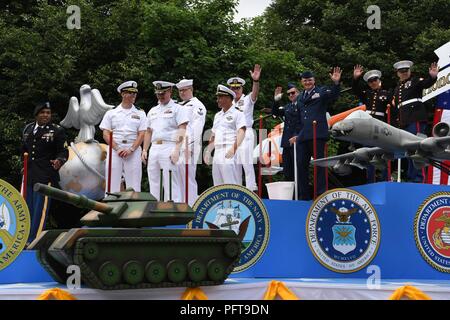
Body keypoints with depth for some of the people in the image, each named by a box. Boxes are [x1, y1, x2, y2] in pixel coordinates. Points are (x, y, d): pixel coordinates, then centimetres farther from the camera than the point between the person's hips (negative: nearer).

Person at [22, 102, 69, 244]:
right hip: (28, 176, 6)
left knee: (40, 209, -8)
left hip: (46, 176, -5)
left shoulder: (57, 130, -2)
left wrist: (59, 161, -25)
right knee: (28, 208, 11)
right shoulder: (28, 128, 14)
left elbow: (64, 152, -5)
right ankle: (26, 239, 21)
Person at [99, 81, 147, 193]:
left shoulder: (140, 114, 11)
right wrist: (117, 149, -10)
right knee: (113, 184, -2)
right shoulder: (111, 113, 9)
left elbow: (142, 134, 3)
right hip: (114, 150, 0)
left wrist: (131, 149, -11)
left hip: (134, 151, 0)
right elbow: (106, 134, 3)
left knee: (134, 185, -3)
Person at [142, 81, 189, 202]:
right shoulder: (152, 111, 22)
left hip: (169, 148, -7)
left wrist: (177, 150, -18)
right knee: (153, 183, 8)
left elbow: (182, 130, -8)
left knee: (171, 183, -11)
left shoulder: (178, 109, 2)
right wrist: (144, 150, 15)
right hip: (154, 148, 7)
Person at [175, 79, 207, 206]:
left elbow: (197, 128, -12)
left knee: (188, 178, -10)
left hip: (188, 148, -8)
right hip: (177, 147, 8)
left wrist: (190, 147, -20)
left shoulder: (197, 105, -1)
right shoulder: (179, 106, 25)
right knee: (179, 179, 7)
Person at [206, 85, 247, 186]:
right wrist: (208, 151, 17)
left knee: (232, 185, -13)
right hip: (217, 154, 8)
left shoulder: (237, 113, 0)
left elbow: (241, 133, -14)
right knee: (218, 184, 7)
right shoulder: (217, 115, 24)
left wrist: (234, 148, -27)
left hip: (230, 154, -8)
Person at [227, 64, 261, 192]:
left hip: (245, 134, -6)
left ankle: (251, 189, -11)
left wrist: (256, 81, -41)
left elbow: (255, 94, -22)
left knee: (247, 163, -12)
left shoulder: (247, 100, 0)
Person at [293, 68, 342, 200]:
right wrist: (297, 134, 16)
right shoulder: (299, 97, 21)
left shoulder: (322, 91, 6)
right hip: (302, 136, 6)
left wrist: (336, 83, -33)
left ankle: (321, 194, 0)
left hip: (317, 135, -6)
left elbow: (334, 95, -14)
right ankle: (304, 195, 14)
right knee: (301, 165, 6)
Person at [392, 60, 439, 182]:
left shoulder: (415, 81, 3)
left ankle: (418, 178, -15)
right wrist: (393, 104, 12)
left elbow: (427, 83, -19)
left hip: (416, 119, -8)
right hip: (404, 122, 8)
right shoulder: (397, 88, 24)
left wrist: (432, 77, -38)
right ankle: (411, 177, 16)